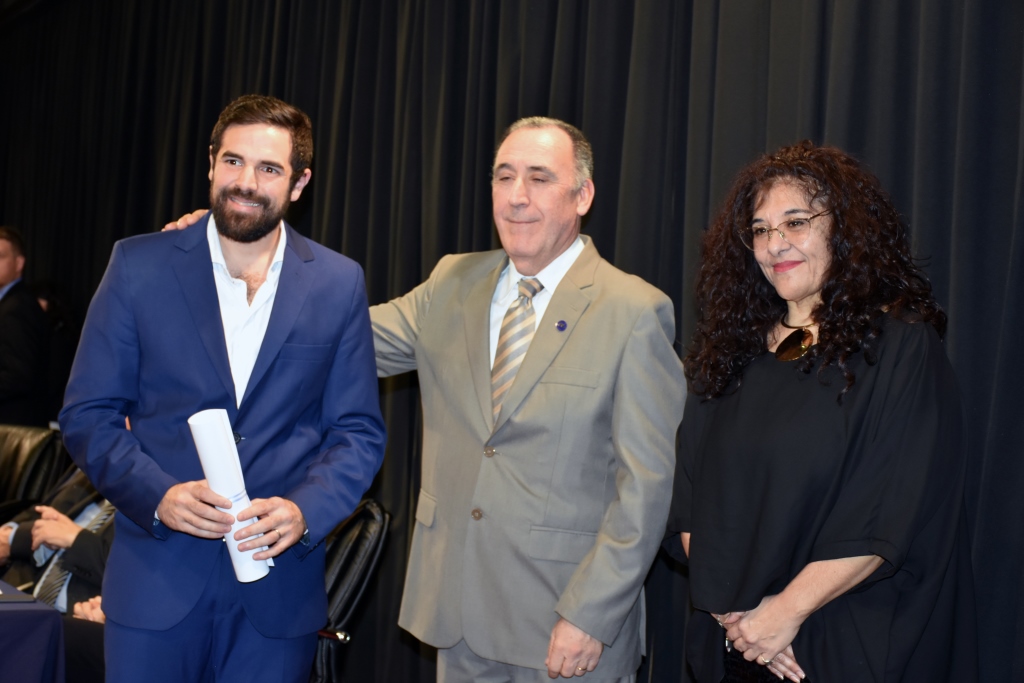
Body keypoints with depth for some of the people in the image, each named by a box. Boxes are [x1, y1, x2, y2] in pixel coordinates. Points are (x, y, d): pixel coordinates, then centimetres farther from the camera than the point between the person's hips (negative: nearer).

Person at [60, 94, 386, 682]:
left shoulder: (340, 284, 1)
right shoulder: (139, 266, -1)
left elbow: (359, 432, 3)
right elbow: (88, 414, 0)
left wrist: (304, 512, -14)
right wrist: (159, 495, -15)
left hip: (279, 587, 1)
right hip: (156, 583, 0)